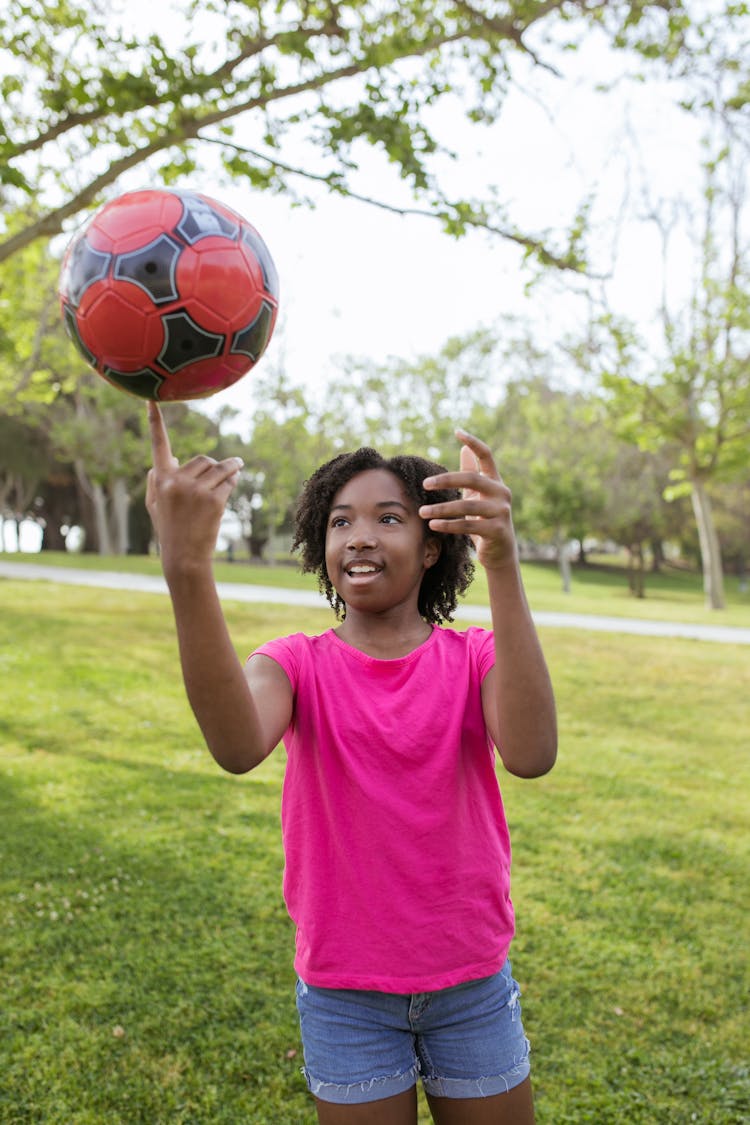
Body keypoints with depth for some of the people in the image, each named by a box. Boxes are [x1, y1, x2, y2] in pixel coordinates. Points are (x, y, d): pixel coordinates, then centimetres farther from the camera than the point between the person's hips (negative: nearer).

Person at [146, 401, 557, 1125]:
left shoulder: (474, 658, -7)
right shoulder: (298, 664, -8)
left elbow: (530, 755, -31)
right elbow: (238, 747, -33)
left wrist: (503, 562, -41)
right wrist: (186, 568, -47)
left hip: (472, 984, 1)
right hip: (346, 996, 0)